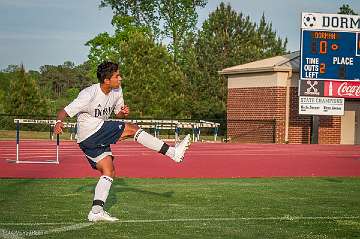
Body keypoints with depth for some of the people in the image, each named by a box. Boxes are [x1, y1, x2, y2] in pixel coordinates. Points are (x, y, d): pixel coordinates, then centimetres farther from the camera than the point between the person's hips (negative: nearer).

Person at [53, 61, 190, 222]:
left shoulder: (116, 92, 2)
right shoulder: (89, 95, -21)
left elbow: (117, 113, 17)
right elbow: (65, 111, -20)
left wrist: (123, 112, -7)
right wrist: (59, 122, -41)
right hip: (91, 132, -9)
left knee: (109, 172, 4)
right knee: (131, 129, -13)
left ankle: (96, 211, 3)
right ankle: (173, 152, -12)